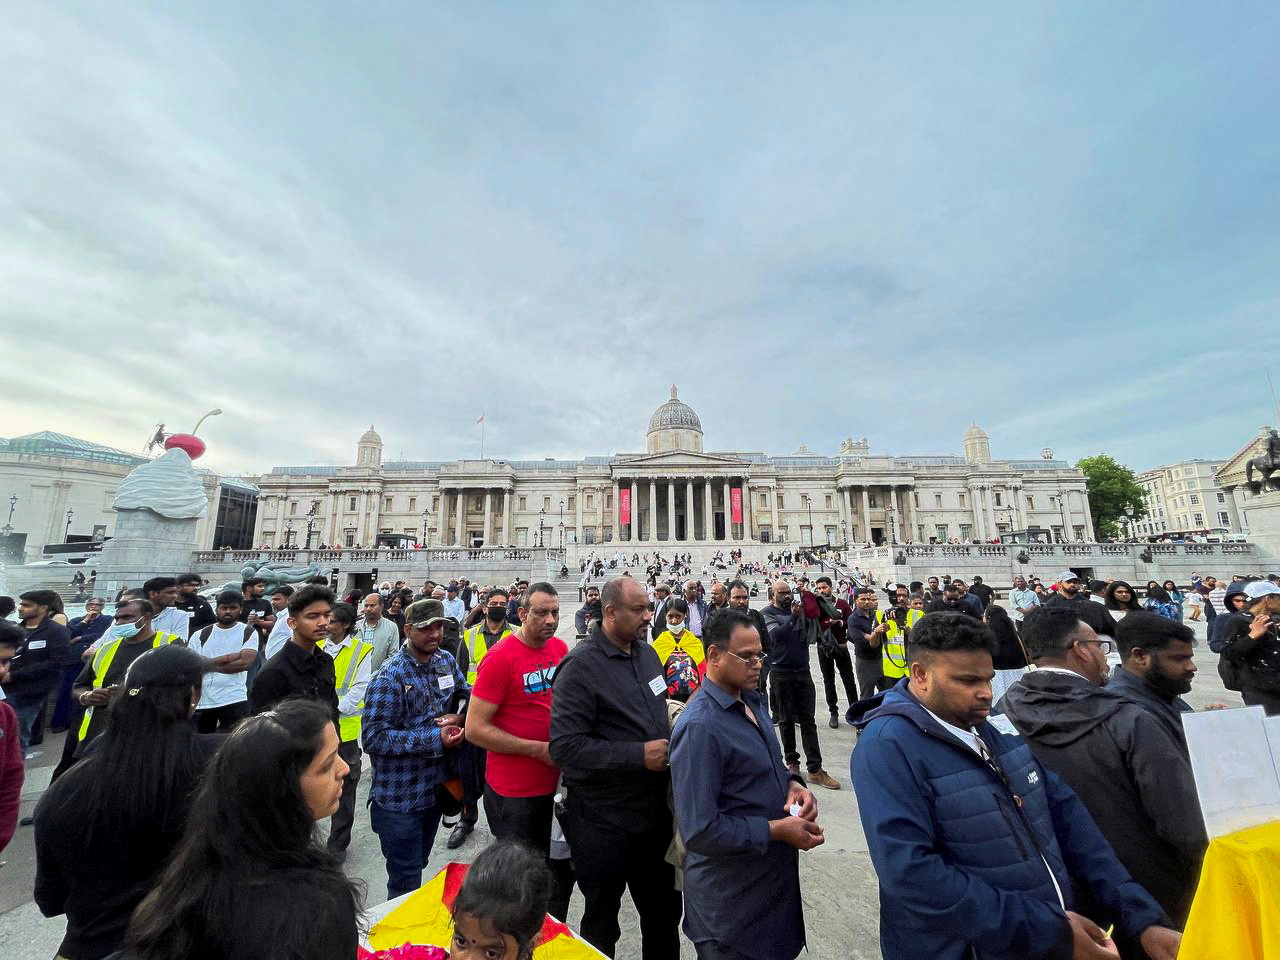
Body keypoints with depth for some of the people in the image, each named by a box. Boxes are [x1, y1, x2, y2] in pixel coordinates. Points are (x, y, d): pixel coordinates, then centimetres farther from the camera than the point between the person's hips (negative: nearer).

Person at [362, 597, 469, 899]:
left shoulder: (447, 661, -3)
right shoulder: (390, 676, -21)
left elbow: (467, 696, 8)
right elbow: (373, 738, -23)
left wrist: (458, 718, -14)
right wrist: (434, 738, -26)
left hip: (434, 789, 6)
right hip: (399, 798, -6)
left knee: (417, 867, 27)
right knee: (406, 884, 11)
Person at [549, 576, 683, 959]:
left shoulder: (647, 653, 2)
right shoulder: (581, 665, -21)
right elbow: (565, 746, -26)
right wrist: (639, 755, -26)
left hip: (654, 811, 7)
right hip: (603, 823, -6)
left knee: (665, 913, 25)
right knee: (602, 925, 19)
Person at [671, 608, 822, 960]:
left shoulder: (753, 701, 0)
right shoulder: (699, 727, -28)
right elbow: (700, 831, -27)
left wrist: (793, 784, -8)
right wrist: (777, 831, -21)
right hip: (731, 900, -8)